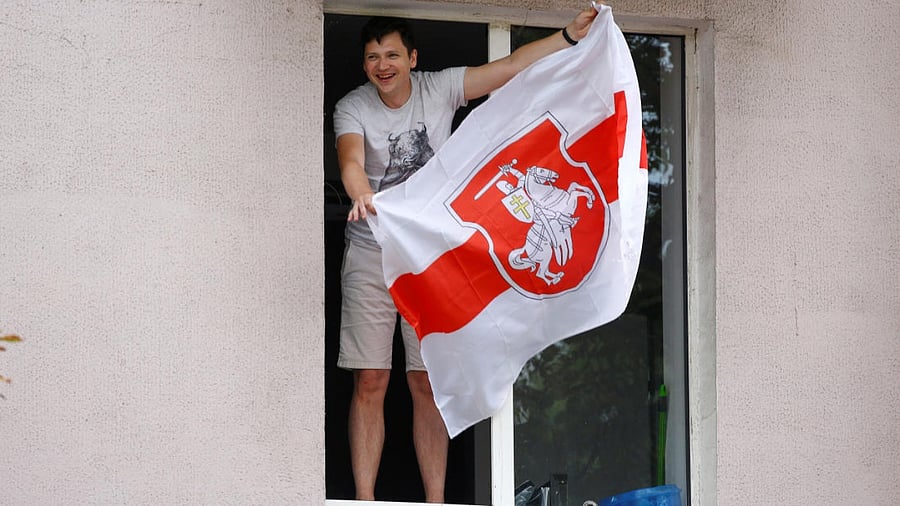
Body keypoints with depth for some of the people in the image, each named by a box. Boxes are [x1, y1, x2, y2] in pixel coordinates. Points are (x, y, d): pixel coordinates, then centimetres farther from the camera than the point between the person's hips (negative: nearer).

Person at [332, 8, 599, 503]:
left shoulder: (439, 89, -1)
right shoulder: (352, 108, -7)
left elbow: (512, 66, -5)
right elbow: (350, 160, -27)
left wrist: (571, 34, -17)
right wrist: (362, 195, -49)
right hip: (371, 254, -1)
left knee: (429, 383, 0)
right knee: (370, 382, -6)